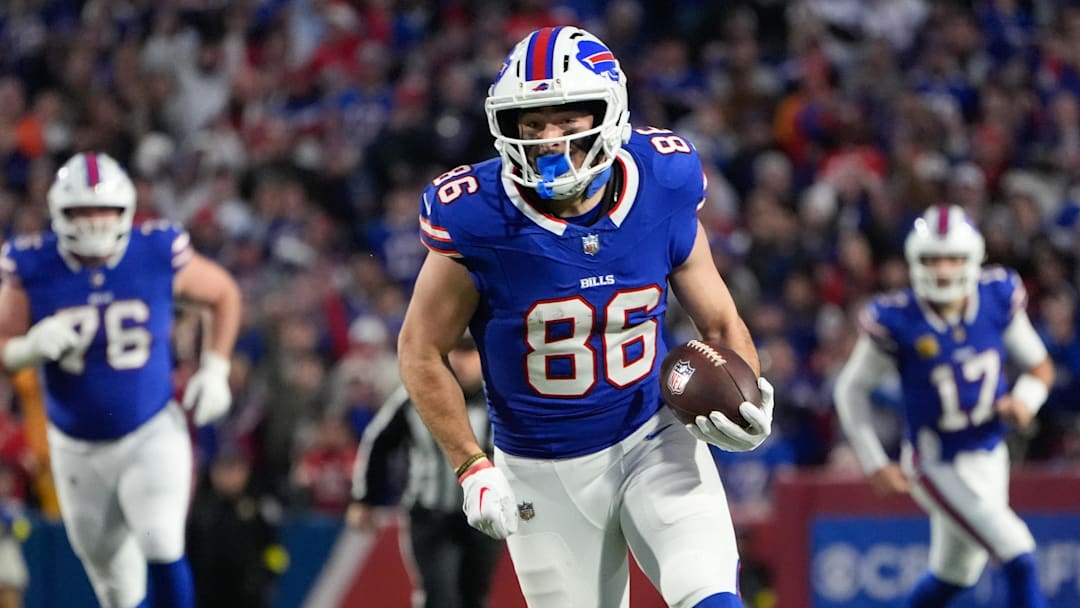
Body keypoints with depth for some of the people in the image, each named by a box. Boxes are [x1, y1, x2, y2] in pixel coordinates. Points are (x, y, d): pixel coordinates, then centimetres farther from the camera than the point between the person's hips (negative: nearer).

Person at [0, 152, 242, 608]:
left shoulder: (158, 255, -11)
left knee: (162, 549, -23)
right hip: (77, 447, 2)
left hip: (152, 437, -2)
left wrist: (215, 370, -1)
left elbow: (224, 295, 7)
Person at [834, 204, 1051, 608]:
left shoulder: (997, 299, -10)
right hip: (935, 465, -5)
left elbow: (1039, 367, 5)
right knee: (1017, 551, -19)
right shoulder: (897, 321, -20)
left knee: (955, 575, 21)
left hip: (989, 455, 5)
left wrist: (1025, 400, -18)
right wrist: (874, 464, -10)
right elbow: (852, 388, -5)